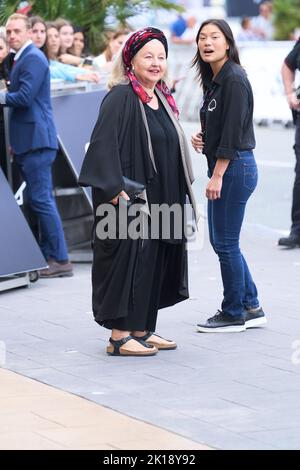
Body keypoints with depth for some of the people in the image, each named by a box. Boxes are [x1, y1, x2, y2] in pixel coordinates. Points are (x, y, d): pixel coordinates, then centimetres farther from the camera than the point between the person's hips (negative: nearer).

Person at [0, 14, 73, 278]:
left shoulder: (33, 58, -12)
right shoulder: (23, 58, 19)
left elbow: (24, 97, -22)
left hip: (36, 140, -10)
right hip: (29, 141, 10)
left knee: (42, 200, -10)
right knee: (40, 200, 12)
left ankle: (60, 260, -9)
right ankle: (48, 256, 16)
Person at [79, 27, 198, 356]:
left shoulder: (162, 97, 13)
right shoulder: (121, 97, -12)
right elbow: (104, 144, -19)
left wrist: (178, 194, 17)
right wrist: (115, 188, -26)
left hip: (161, 199, 8)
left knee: (154, 263, 12)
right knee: (129, 262, -6)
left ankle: (142, 329, 20)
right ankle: (119, 335, 0)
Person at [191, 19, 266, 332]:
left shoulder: (234, 79, -15)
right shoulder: (214, 80, 13)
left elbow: (233, 131, -19)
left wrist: (217, 176, -20)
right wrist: (201, 139, 3)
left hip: (234, 167, -10)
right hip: (222, 167, 10)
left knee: (225, 242, -2)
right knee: (221, 241, 15)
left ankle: (234, 314, 9)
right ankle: (251, 307, 23)